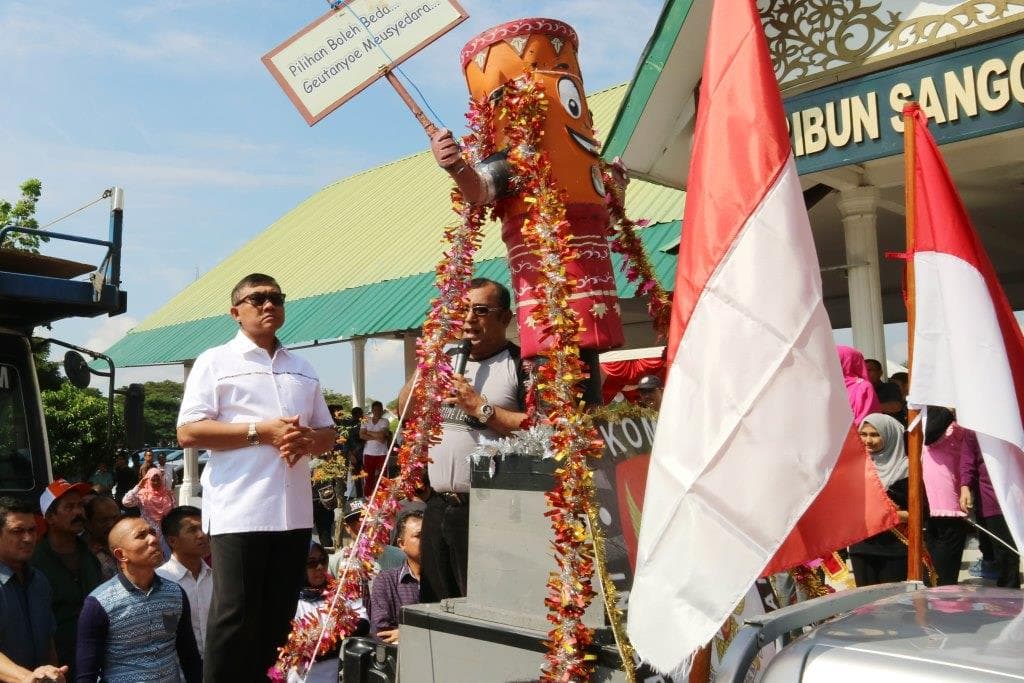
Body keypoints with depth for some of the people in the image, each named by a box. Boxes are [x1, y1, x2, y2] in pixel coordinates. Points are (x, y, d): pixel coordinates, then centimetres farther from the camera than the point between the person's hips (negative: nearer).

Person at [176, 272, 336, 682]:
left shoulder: (303, 369, 19)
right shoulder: (215, 362, 3)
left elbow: (329, 434, 20)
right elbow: (188, 432, -6)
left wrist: (307, 440, -5)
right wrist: (261, 431, -14)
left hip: (294, 512, 5)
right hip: (239, 512, -5)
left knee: (277, 618, 10)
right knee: (234, 617, -2)